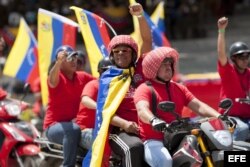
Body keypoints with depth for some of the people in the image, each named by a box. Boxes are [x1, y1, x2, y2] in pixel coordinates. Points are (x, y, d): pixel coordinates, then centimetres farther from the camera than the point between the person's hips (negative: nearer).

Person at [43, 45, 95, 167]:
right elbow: (52, 81, -35)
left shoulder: (82, 77, 8)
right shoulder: (57, 77, -11)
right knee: (73, 130, -36)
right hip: (54, 125, -6)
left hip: (75, 123, 6)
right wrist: (59, 62, -54)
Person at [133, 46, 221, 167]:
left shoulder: (179, 88, 20)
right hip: (154, 141, -6)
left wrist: (219, 117, -8)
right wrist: (153, 120, -45)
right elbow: (142, 110, -21)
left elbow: (198, 106, 10)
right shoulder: (145, 89, -1)